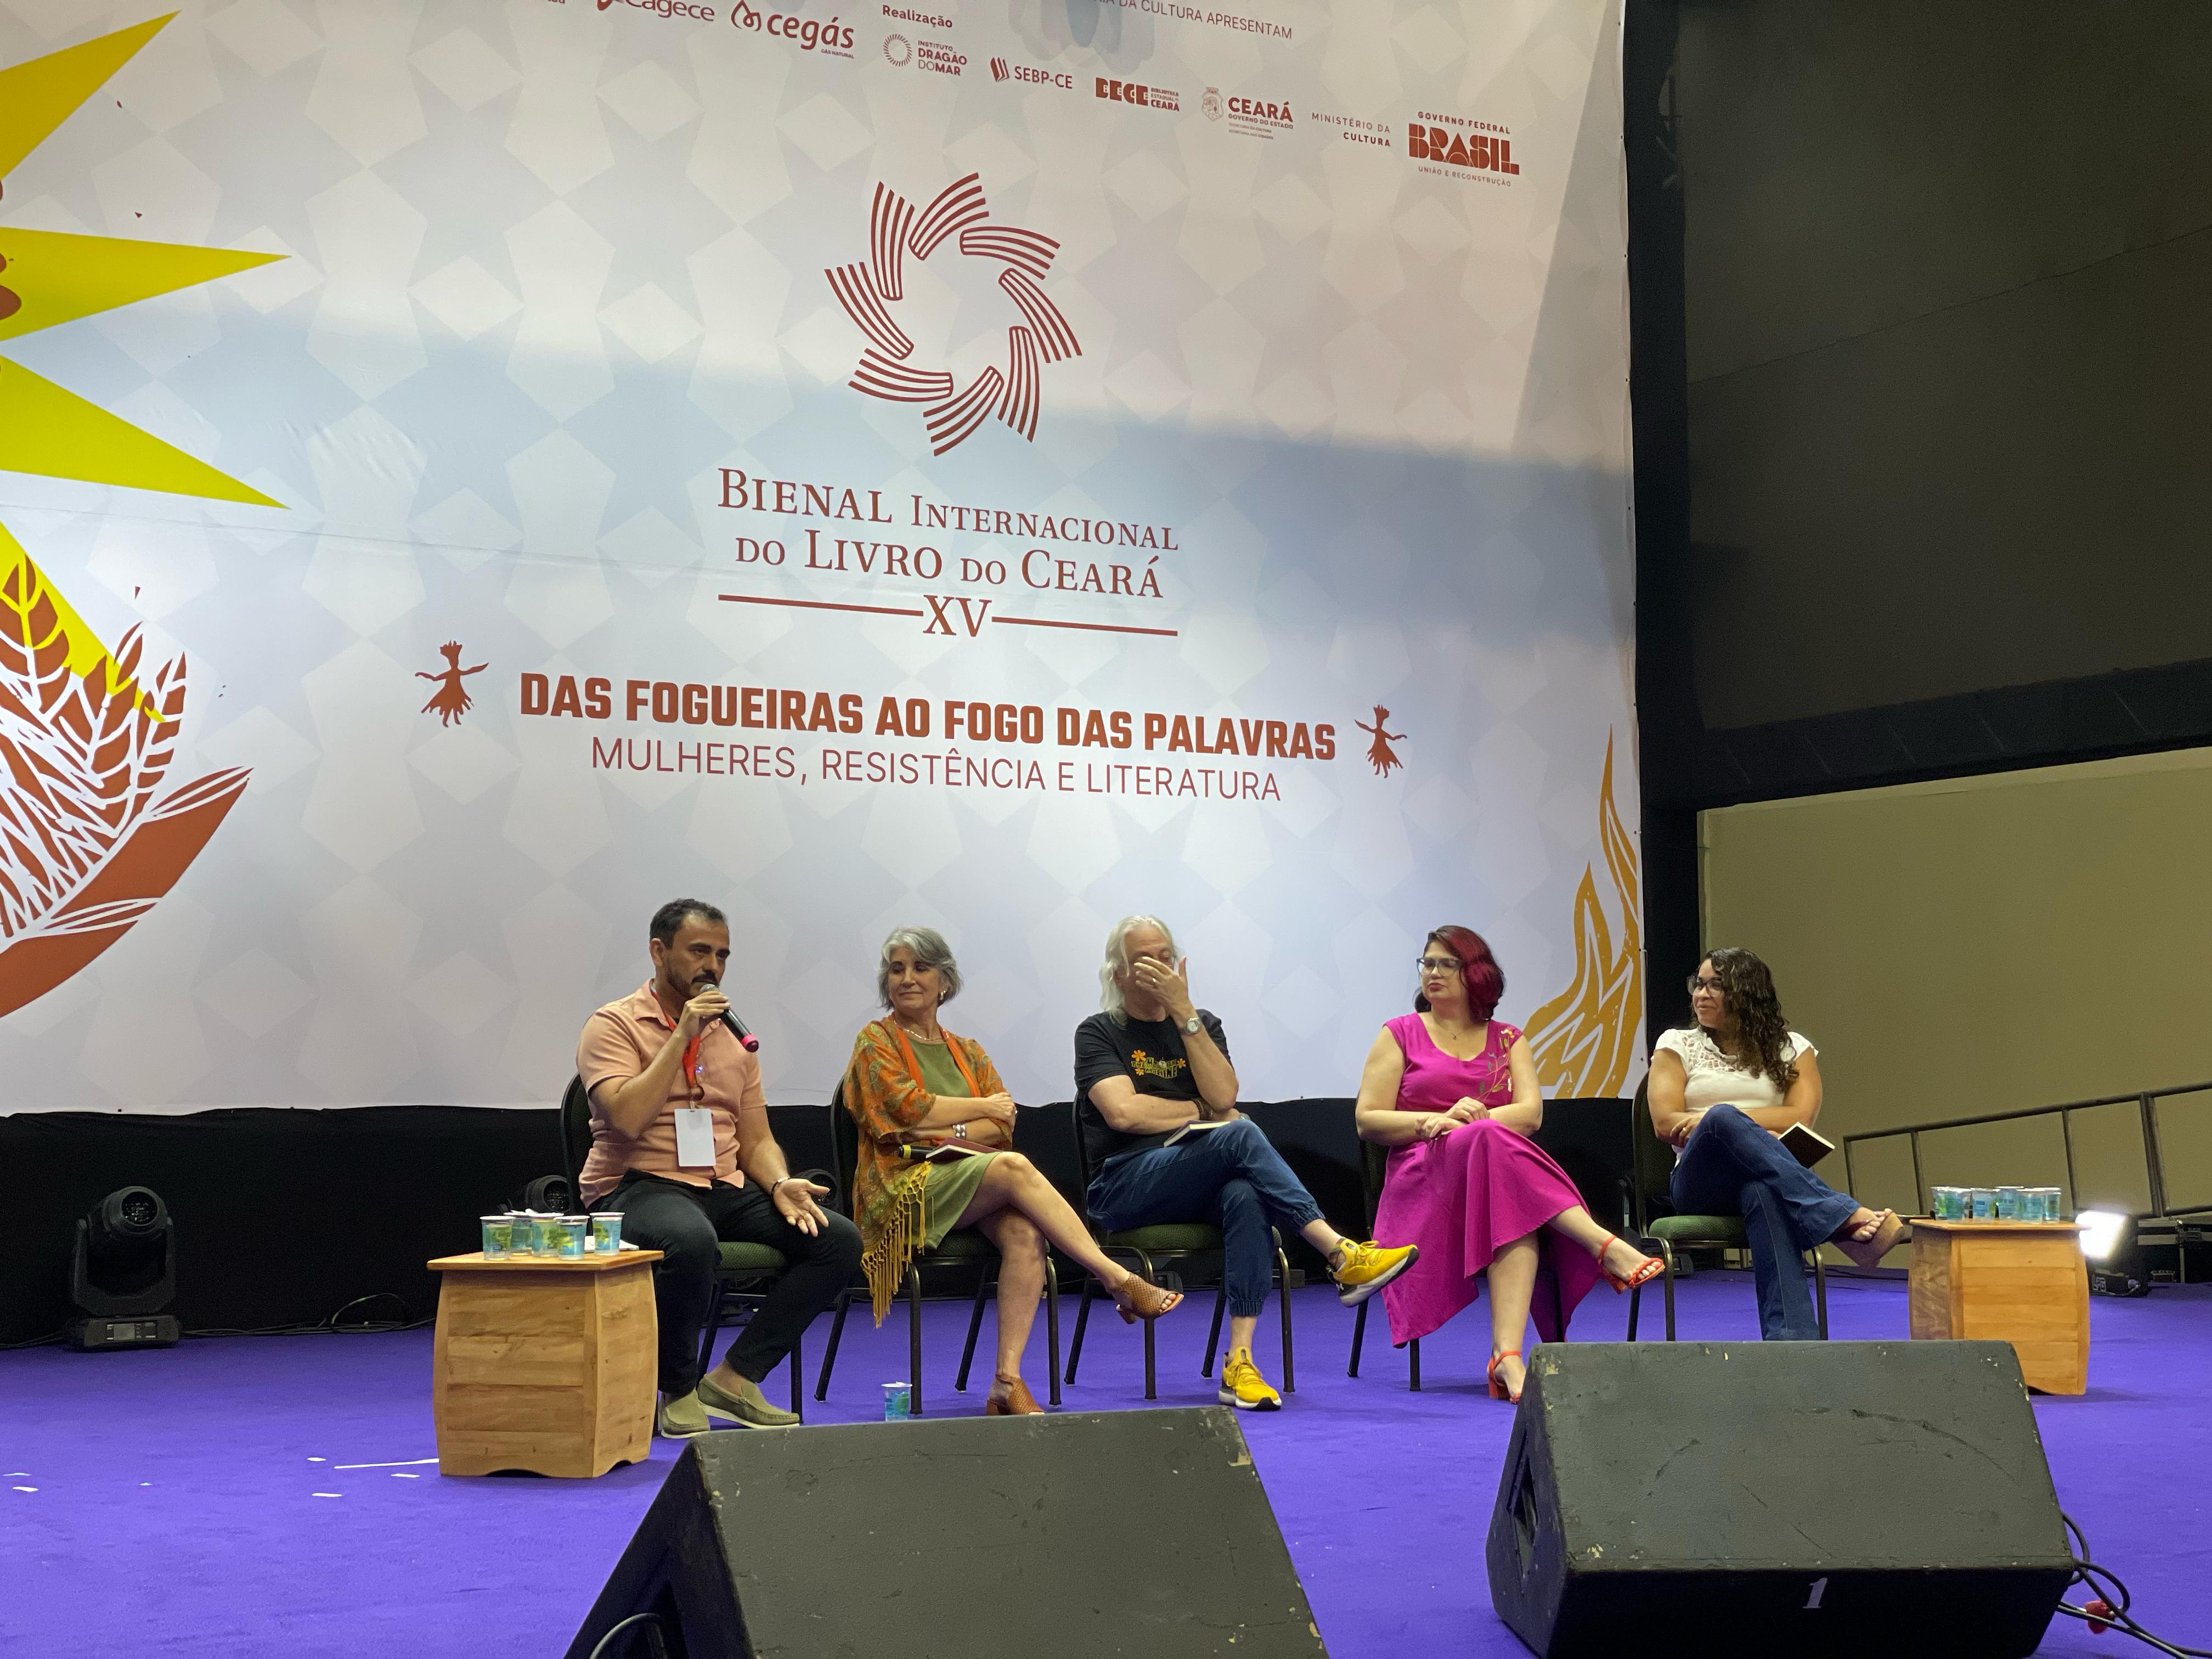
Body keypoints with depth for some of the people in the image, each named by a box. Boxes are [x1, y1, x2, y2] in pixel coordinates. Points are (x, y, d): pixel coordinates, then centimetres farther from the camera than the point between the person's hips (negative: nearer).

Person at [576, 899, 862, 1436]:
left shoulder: (731, 1035, 17)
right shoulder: (615, 1025, -2)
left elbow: (756, 1139, 17)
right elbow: (628, 1118, -18)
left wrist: (780, 1184, -5)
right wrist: (682, 1036, -15)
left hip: (725, 1189, 7)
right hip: (640, 1186, -6)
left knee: (839, 1240, -12)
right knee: (690, 1241, -41)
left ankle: (734, 1378, -9)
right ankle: (678, 1393, -15)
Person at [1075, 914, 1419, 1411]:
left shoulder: (1202, 1024, 19)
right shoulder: (1099, 1033, 7)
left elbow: (1223, 1096, -2)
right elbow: (1124, 1112, -11)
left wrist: (1184, 1013, -7)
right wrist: (1202, 1113, 1)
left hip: (1200, 1186, 4)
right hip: (1125, 1190, -4)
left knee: (1245, 1196, -35)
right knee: (1240, 1135, -31)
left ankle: (1240, 1363, -42)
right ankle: (1342, 1258, -35)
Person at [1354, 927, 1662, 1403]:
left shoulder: (1507, 1040, 21)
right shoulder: (1401, 1034, 15)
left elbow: (1530, 1114, 5)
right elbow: (1367, 1120, 5)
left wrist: (1476, 1117, -14)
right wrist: (1434, 1122, -11)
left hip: (1499, 1166, 2)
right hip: (1422, 1177, -2)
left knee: (1514, 1208, -39)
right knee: (1492, 1142, -39)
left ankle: (1508, 1355, -54)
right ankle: (1604, 1246, -47)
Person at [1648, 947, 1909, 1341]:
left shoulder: (1791, 1049, 18)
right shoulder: (1677, 1044, 18)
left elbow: (1800, 1118, 0)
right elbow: (1666, 1123, 3)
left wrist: (1722, 1116, -8)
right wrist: (1720, 1124, -12)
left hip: (1769, 1179, 0)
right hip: (1700, 1184, 0)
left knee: (1762, 1193, -43)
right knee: (1722, 1118, -38)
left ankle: (1791, 1338, -57)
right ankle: (1852, 1219, -47)